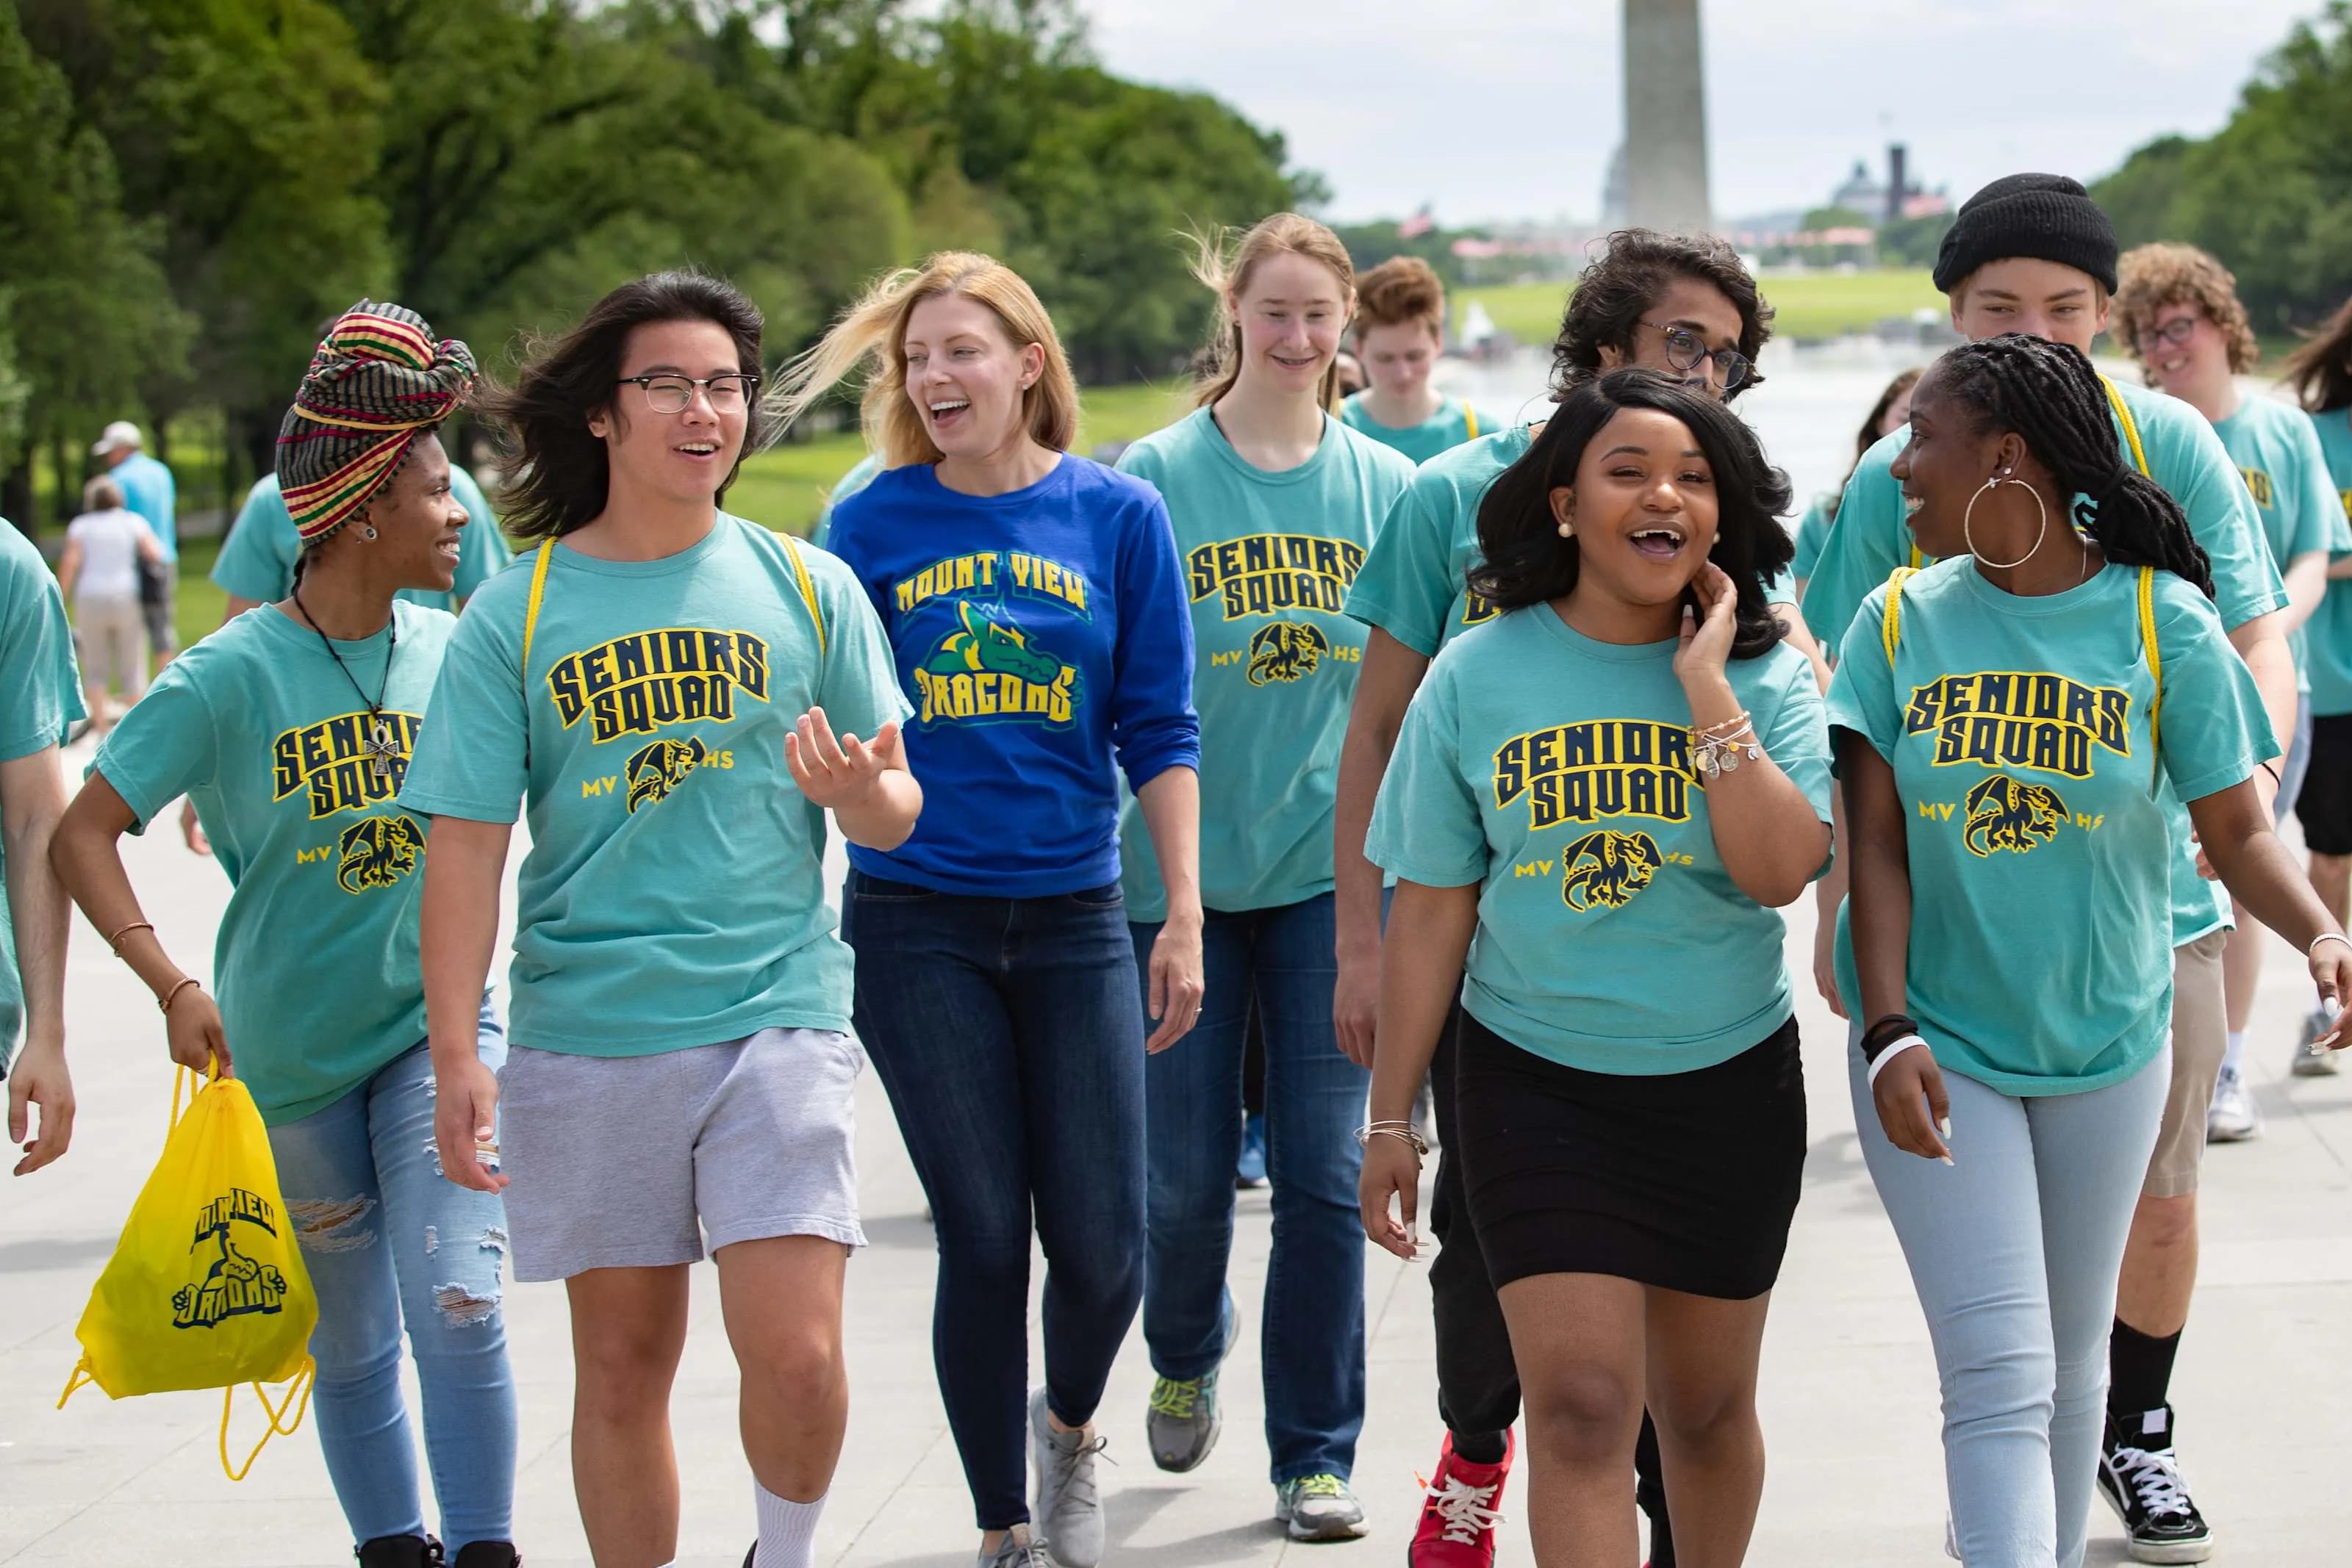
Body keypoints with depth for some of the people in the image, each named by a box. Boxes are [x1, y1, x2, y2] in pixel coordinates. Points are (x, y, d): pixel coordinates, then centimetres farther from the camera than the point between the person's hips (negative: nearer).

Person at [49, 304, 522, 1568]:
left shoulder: (452, 655, -1)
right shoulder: (231, 678, -12)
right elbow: (82, 834, -11)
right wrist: (173, 986, -21)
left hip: (437, 1027, 2)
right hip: (291, 1058, -1)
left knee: (457, 1303, -13)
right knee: (351, 1344, 11)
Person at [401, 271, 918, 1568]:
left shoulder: (807, 589, 4)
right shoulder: (517, 612, 1)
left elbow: (895, 814, 7)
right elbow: (467, 841, 1)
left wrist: (857, 791, -17)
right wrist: (455, 1054, -6)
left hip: (776, 1012, 0)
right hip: (584, 1028, 1)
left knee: (795, 1353, -10)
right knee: (623, 1361, 8)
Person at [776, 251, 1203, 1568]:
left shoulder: (1118, 515, 1)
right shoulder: (872, 525, 0)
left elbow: (1160, 731, 3)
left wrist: (1184, 917, -3)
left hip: (1074, 916, 1)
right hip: (917, 923, -1)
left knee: (1101, 1245, 0)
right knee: (984, 1241, 2)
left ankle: (1069, 1428, 33)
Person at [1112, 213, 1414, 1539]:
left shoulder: (1388, 485, 5)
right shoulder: (1156, 476, -2)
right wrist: (1147, 867, -5)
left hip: (1334, 868, 1)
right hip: (1182, 867, -1)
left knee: (1324, 1173, 0)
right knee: (1185, 1170, 6)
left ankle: (1317, 1454, 11)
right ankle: (1187, 1358, 37)